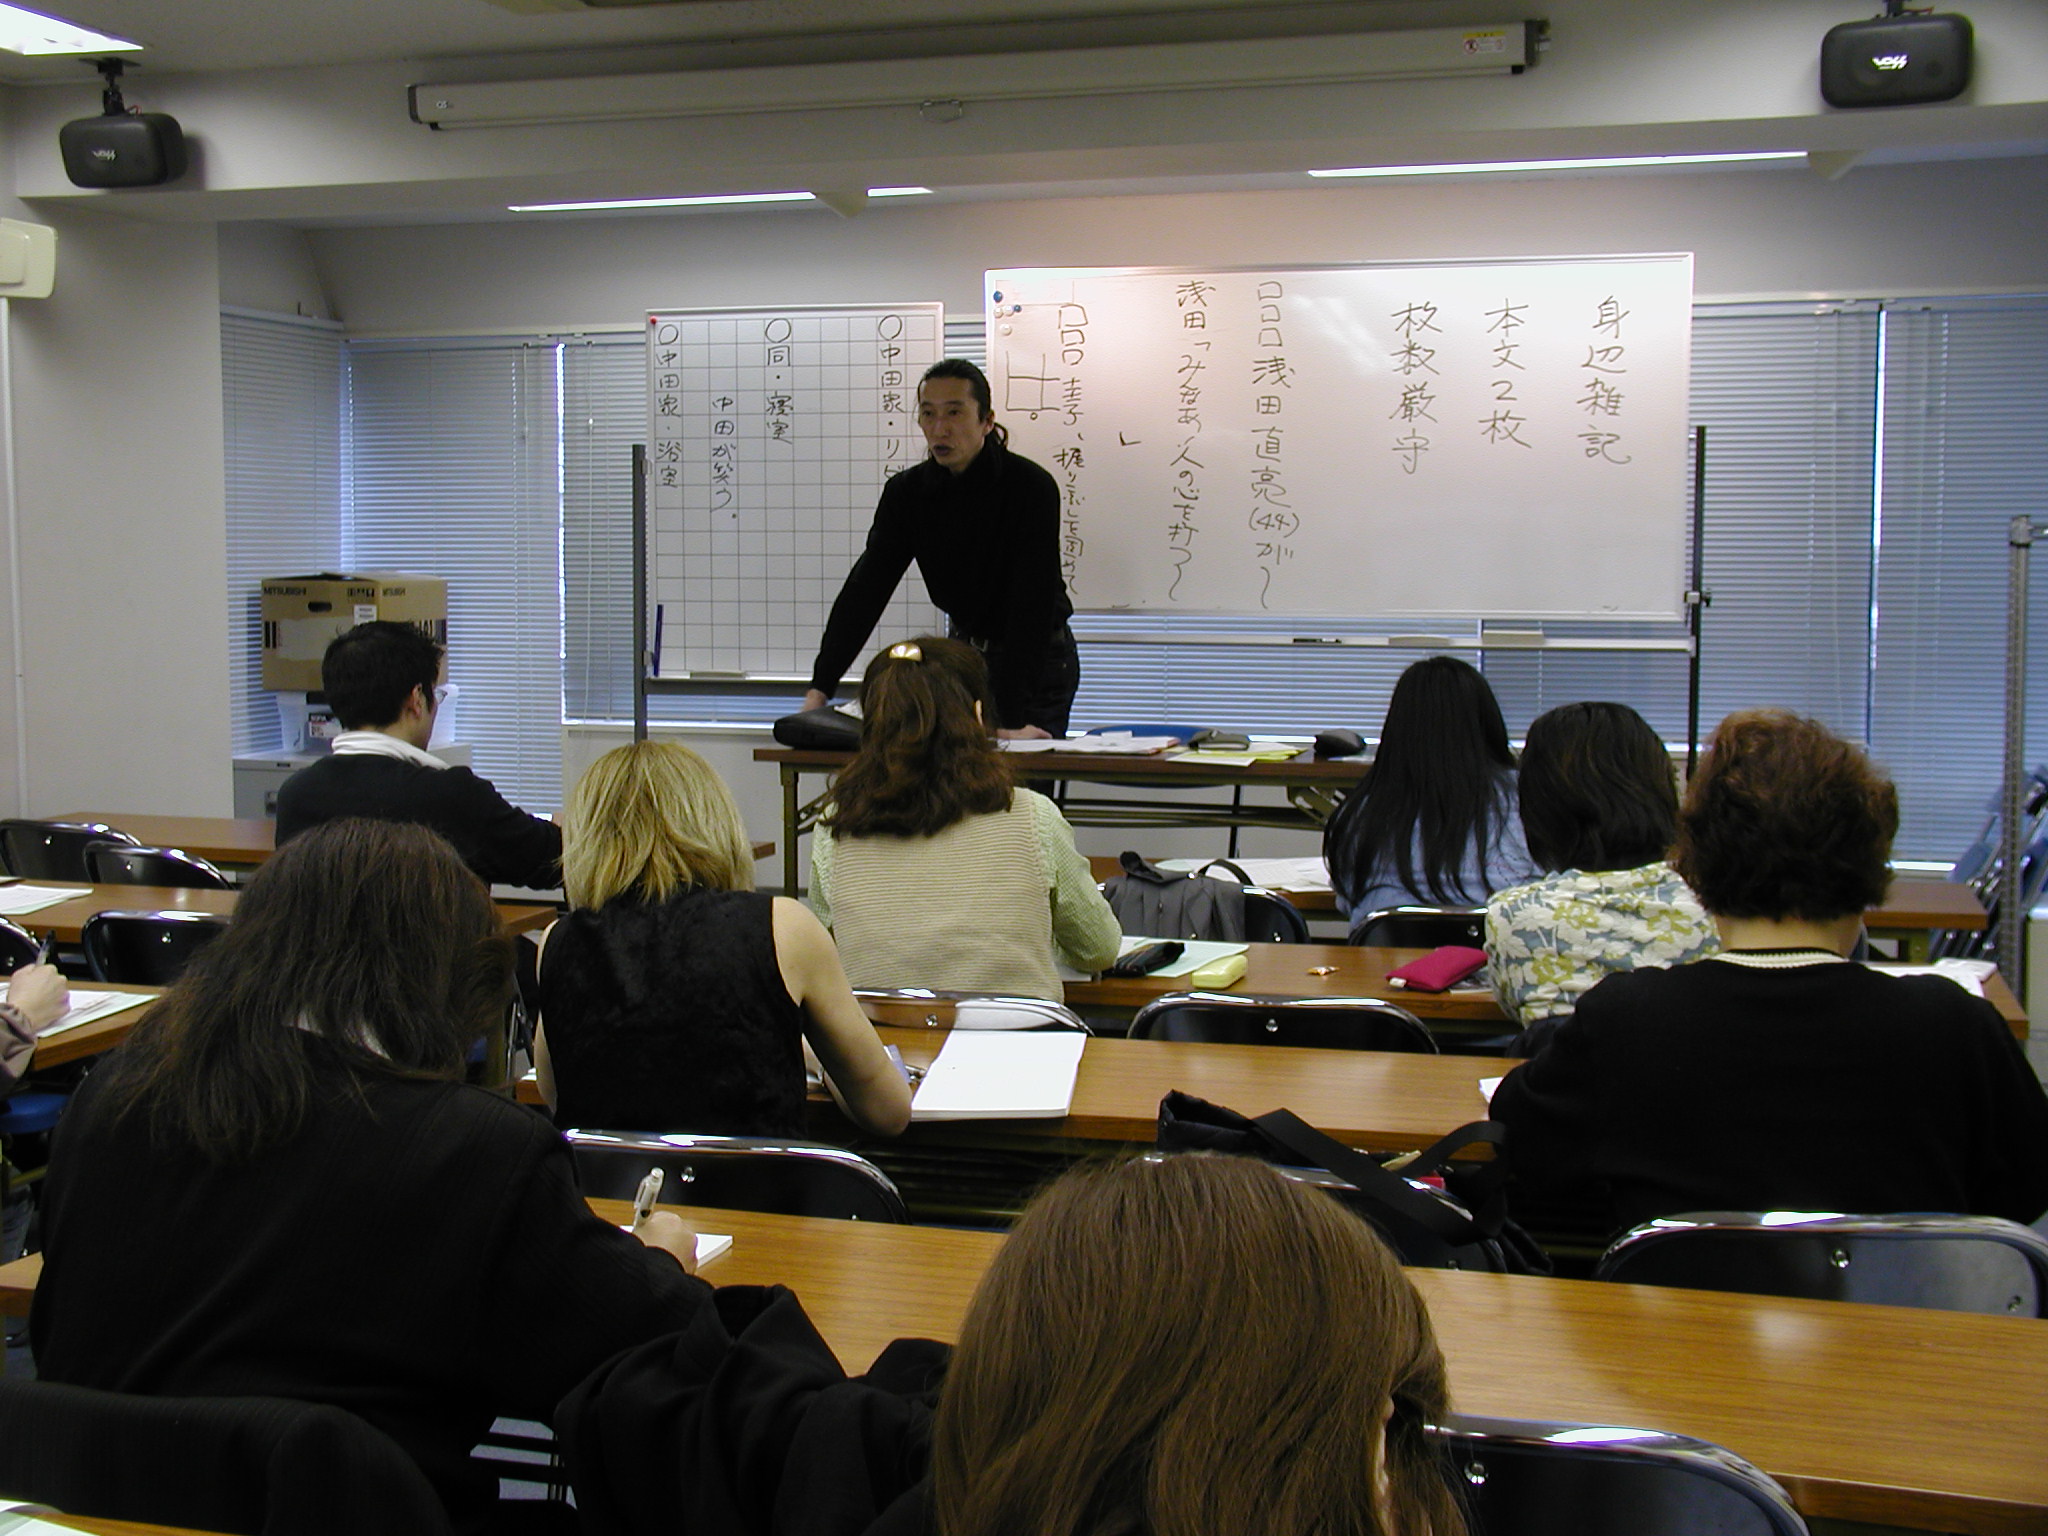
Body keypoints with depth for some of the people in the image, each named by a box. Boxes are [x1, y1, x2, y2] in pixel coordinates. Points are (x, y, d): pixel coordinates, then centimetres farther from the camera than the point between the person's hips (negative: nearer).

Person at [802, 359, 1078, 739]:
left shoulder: (1031, 487, -22)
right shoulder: (906, 493, -6)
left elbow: (1032, 603, -28)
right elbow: (865, 589, -12)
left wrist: (1012, 717, -35)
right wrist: (820, 687, -23)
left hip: (1039, 660, -5)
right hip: (969, 652, 5)